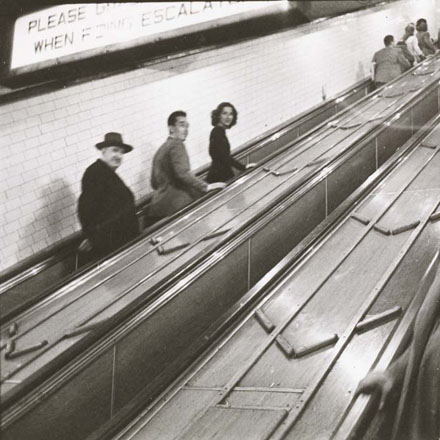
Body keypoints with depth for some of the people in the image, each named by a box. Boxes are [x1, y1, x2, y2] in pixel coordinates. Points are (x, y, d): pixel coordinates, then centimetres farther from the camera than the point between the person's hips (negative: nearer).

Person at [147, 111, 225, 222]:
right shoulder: (177, 145, -7)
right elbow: (183, 173, -20)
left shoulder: (160, 150, 22)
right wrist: (206, 187, -13)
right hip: (175, 208, -9)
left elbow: (154, 183, 27)